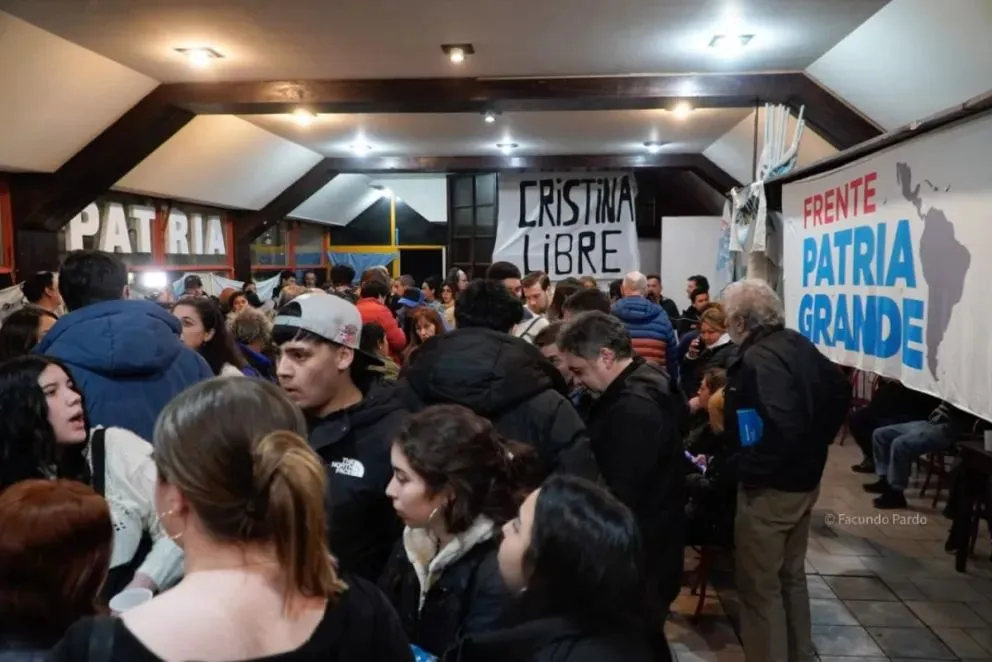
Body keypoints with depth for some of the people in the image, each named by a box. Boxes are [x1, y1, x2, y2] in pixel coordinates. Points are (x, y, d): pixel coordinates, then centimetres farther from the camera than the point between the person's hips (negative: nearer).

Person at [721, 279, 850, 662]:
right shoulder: (799, 345, 4)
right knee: (791, 575, 24)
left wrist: (751, 469, -21)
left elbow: (781, 426, -34)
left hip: (769, 488, -9)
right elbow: (841, 390, 15)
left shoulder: (758, 358, -24)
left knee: (759, 586, 6)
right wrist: (817, 442, 16)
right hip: (803, 480, 10)